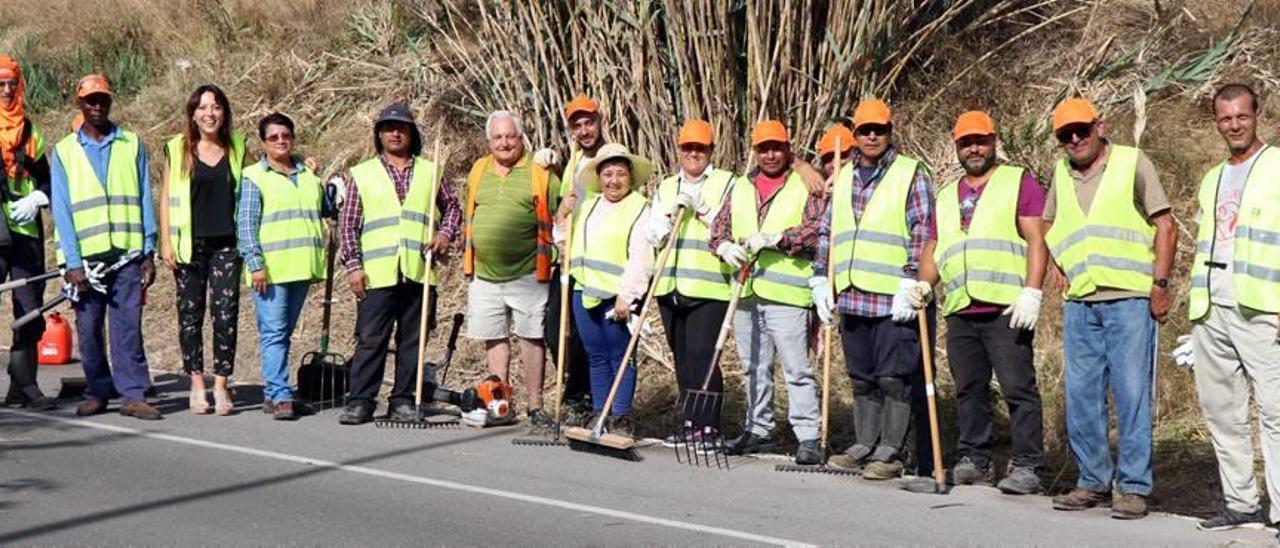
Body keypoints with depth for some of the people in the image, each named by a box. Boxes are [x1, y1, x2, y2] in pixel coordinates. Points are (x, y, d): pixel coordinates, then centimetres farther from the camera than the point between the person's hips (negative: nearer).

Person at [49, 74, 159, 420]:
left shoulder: (132, 145, 10)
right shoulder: (64, 151, 8)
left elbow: (145, 199, 9)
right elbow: (61, 210, 3)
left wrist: (149, 252, 1)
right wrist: (72, 263, -5)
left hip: (127, 252, 0)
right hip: (85, 255, 0)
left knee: (128, 325, -5)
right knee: (89, 327, 2)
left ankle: (133, 394, -3)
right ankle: (97, 393, 14)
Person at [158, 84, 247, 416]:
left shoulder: (236, 148, 8)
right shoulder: (178, 149, 3)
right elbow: (166, 196, 4)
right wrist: (165, 242, -2)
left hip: (227, 244, 1)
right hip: (189, 245, -1)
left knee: (226, 312, -6)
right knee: (190, 312, 3)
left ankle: (221, 386, 1)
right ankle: (197, 385, 12)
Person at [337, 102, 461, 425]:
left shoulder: (430, 171, 15)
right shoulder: (361, 174, 10)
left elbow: (452, 207, 23)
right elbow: (348, 225, 7)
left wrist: (445, 234, 4)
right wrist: (353, 265, -2)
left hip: (420, 273, 2)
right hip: (377, 274, -2)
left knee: (412, 340, 4)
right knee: (370, 339, -4)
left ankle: (403, 401, 12)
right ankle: (360, 401, 1)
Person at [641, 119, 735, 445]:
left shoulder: (727, 183, 4)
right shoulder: (666, 188, 19)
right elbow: (652, 237, 12)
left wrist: (702, 207, -13)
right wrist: (673, 212, -3)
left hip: (709, 286, -5)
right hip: (670, 285, 5)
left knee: (702, 354, -13)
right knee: (681, 357, 8)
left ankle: (708, 427, -8)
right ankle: (690, 423, 17)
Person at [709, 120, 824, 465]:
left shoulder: (806, 186, 0)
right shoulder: (741, 188, 18)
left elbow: (818, 228, -12)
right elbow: (720, 226, 16)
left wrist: (774, 239, -20)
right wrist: (725, 247, -6)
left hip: (786, 293, -6)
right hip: (746, 292, 6)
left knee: (796, 368, -9)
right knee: (754, 367, 14)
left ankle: (808, 437, -7)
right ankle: (757, 430, 24)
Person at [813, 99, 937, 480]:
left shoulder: (911, 174, 0)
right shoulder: (844, 179, 17)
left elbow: (923, 234, -7)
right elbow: (827, 231, 22)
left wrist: (910, 284, -14)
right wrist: (820, 280, 14)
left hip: (894, 300, -6)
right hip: (851, 298, 6)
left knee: (893, 378, -4)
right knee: (861, 378, 13)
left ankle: (890, 453, 1)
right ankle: (864, 446, 21)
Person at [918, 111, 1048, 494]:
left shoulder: (1019, 182, 6)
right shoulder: (947, 196, 24)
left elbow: (1036, 240, -3)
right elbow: (937, 250, 25)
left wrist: (1032, 293, -14)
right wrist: (923, 283, 5)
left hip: (1006, 308, -6)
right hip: (960, 309, 6)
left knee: (1018, 387, -8)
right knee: (969, 390, 8)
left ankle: (1027, 466, -7)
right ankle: (973, 460, 16)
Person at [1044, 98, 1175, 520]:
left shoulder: (1132, 163, 1)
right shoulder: (1061, 172, 14)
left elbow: (1165, 226, -1)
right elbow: (1049, 225, 31)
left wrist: (1160, 284, -8)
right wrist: (1055, 262, 13)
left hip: (1129, 299, -5)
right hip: (1079, 302, 5)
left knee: (1132, 394, -5)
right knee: (1081, 396, 6)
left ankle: (1134, 488, 0)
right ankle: (1093, 482, 17)